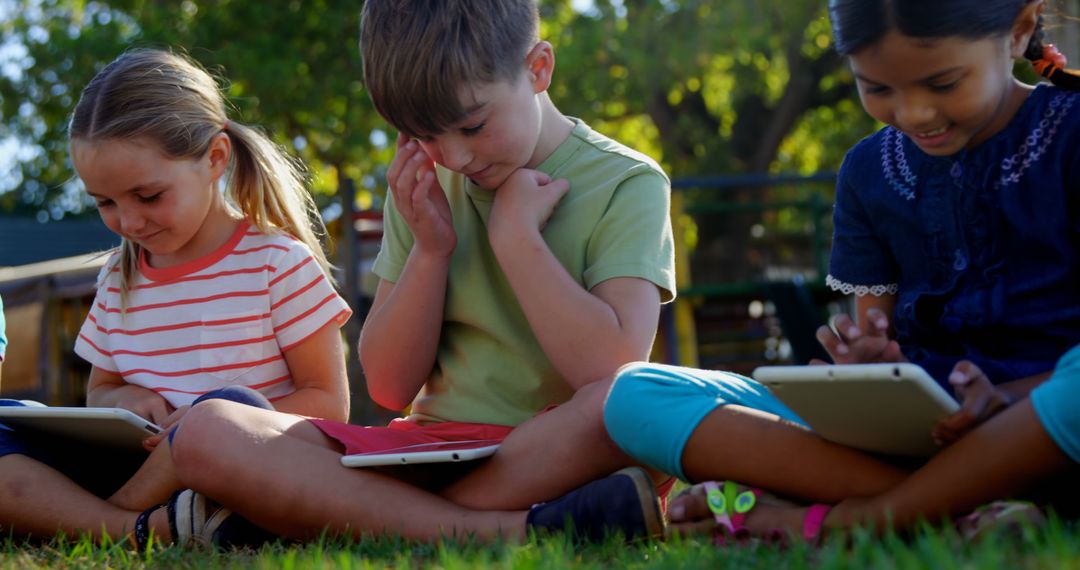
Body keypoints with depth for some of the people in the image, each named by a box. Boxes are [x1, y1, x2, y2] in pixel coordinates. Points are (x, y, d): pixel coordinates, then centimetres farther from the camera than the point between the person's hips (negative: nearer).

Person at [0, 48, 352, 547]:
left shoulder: (278, 264, -3)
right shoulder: (119, 278, 14)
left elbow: (329, 402, -4)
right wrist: (123, 401, -1)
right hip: (142, 472, 5)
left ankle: (94, 518, -17)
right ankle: (136, 528, -37)